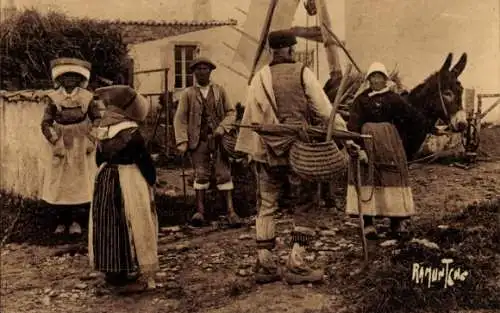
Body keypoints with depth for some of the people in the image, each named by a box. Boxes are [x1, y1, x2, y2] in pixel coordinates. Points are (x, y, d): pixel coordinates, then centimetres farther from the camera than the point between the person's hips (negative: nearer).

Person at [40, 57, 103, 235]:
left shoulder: (87, 97, -6)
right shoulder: (53, 98, -7)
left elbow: (97, 119, 3)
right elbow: (45, 123, -6)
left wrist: (91, 140, -6)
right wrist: (55, 143, -14)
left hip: (81, 146, 0)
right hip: (61, 145, 0)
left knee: (80, 181, 4)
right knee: (59, 183, 5)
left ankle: (74, 220, 16)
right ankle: (61, 220, 18)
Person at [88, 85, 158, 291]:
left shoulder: (102, 130, 3)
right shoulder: (131, 132, -18)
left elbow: (99, 159, 12)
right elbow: (144, 160, -14)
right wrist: (151, 181, -1)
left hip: (105, 181, 7)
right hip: (130, 183, -7)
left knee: (108, 227, 14)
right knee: (133, 228, 1)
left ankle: (113, 272, 24)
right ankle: (144, 274, 7)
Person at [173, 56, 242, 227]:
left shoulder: (220, 90, 9)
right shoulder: (188, 93, 5)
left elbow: (231, 112, 8)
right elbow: (180, 118, 2)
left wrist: (222, 128, -9)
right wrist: (182, 141, -8)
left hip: (219, 138, 1)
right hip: (199, 140, 0)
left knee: (224, 174, -2)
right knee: (201, 174, 2)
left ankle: (231, 211, -1)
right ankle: (200, 211, 6)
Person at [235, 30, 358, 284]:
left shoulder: (260, 77, 5)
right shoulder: (302, 73, -3)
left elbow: (250, 116, 5)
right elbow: (325, 109, -3)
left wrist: (248, 149, 14)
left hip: (266, 151, 4)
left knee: (266, 206, 11)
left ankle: (265, 265, 14)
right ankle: (296, 264, 3)